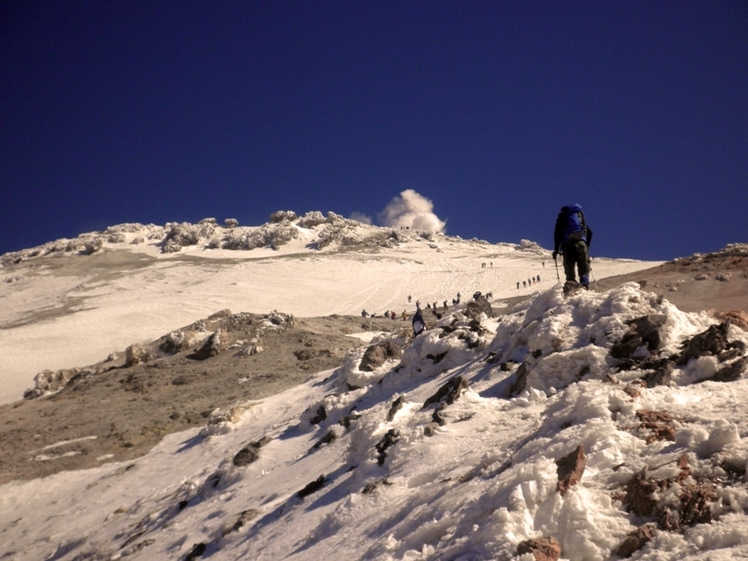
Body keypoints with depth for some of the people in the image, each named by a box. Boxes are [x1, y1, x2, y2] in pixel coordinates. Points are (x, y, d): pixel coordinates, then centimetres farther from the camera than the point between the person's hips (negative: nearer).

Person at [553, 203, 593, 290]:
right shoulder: (580, 215, 28)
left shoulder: (562, 216, 22)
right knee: (584, 266, -2)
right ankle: (584, 284, -24)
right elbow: (589, 232, 19)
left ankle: (571, 281, -26)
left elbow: (557, 233, 8)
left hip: (567, 243, 0)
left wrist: (556, 249, 7)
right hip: (580, 242, 0)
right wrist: (587, 246, 25)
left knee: (569, 266, -2)